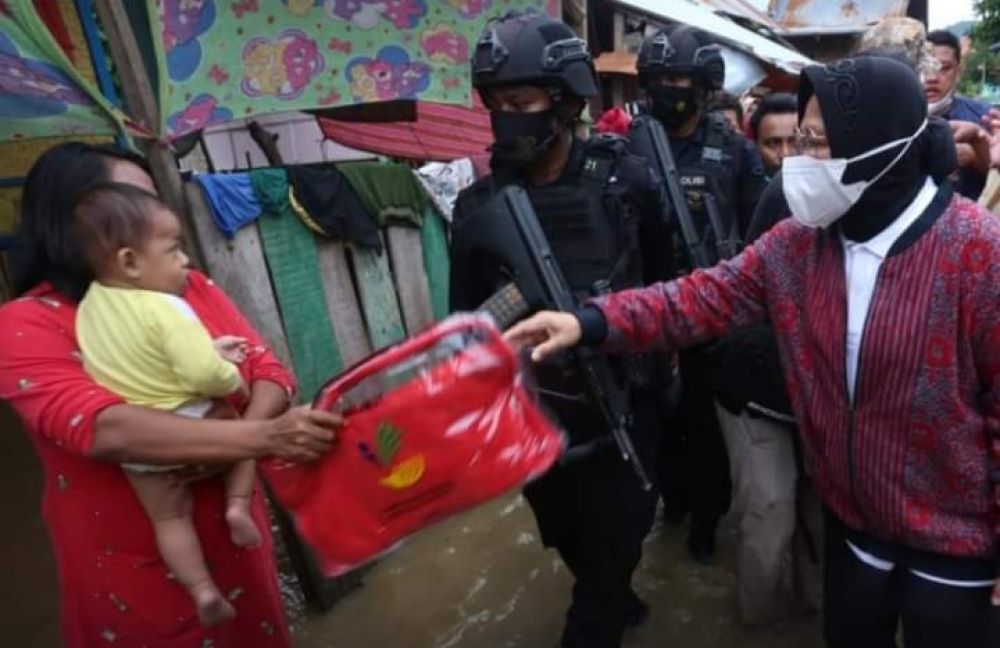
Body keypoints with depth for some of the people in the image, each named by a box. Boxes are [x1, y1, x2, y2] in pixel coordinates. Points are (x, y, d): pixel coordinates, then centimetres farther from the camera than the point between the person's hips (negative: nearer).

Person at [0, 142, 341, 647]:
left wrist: (240, 439, -26)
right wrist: (263, 437, -39)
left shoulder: (192, 288, 0)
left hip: (231, 531, 5)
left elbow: (269, 372, -5)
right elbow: (105, 431, -30)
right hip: (130, 561, -4)